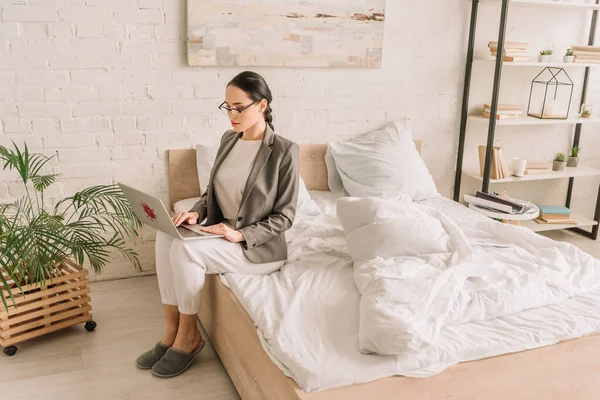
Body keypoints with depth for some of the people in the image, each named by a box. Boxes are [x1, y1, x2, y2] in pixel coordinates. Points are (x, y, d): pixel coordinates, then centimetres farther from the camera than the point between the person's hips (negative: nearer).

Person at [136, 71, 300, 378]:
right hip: (220, 232, 7)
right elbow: (212, 190, 14)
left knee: (185, 248, -28)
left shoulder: (284, 151, -14)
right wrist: (196, 212, -7)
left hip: (259, 247, -6)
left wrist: (241, 235, -23)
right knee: (165, 237, -20)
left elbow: (285, 216, -12)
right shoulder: (228, 139, 6)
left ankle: (188, 335, -7)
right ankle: (171, 331, -10)